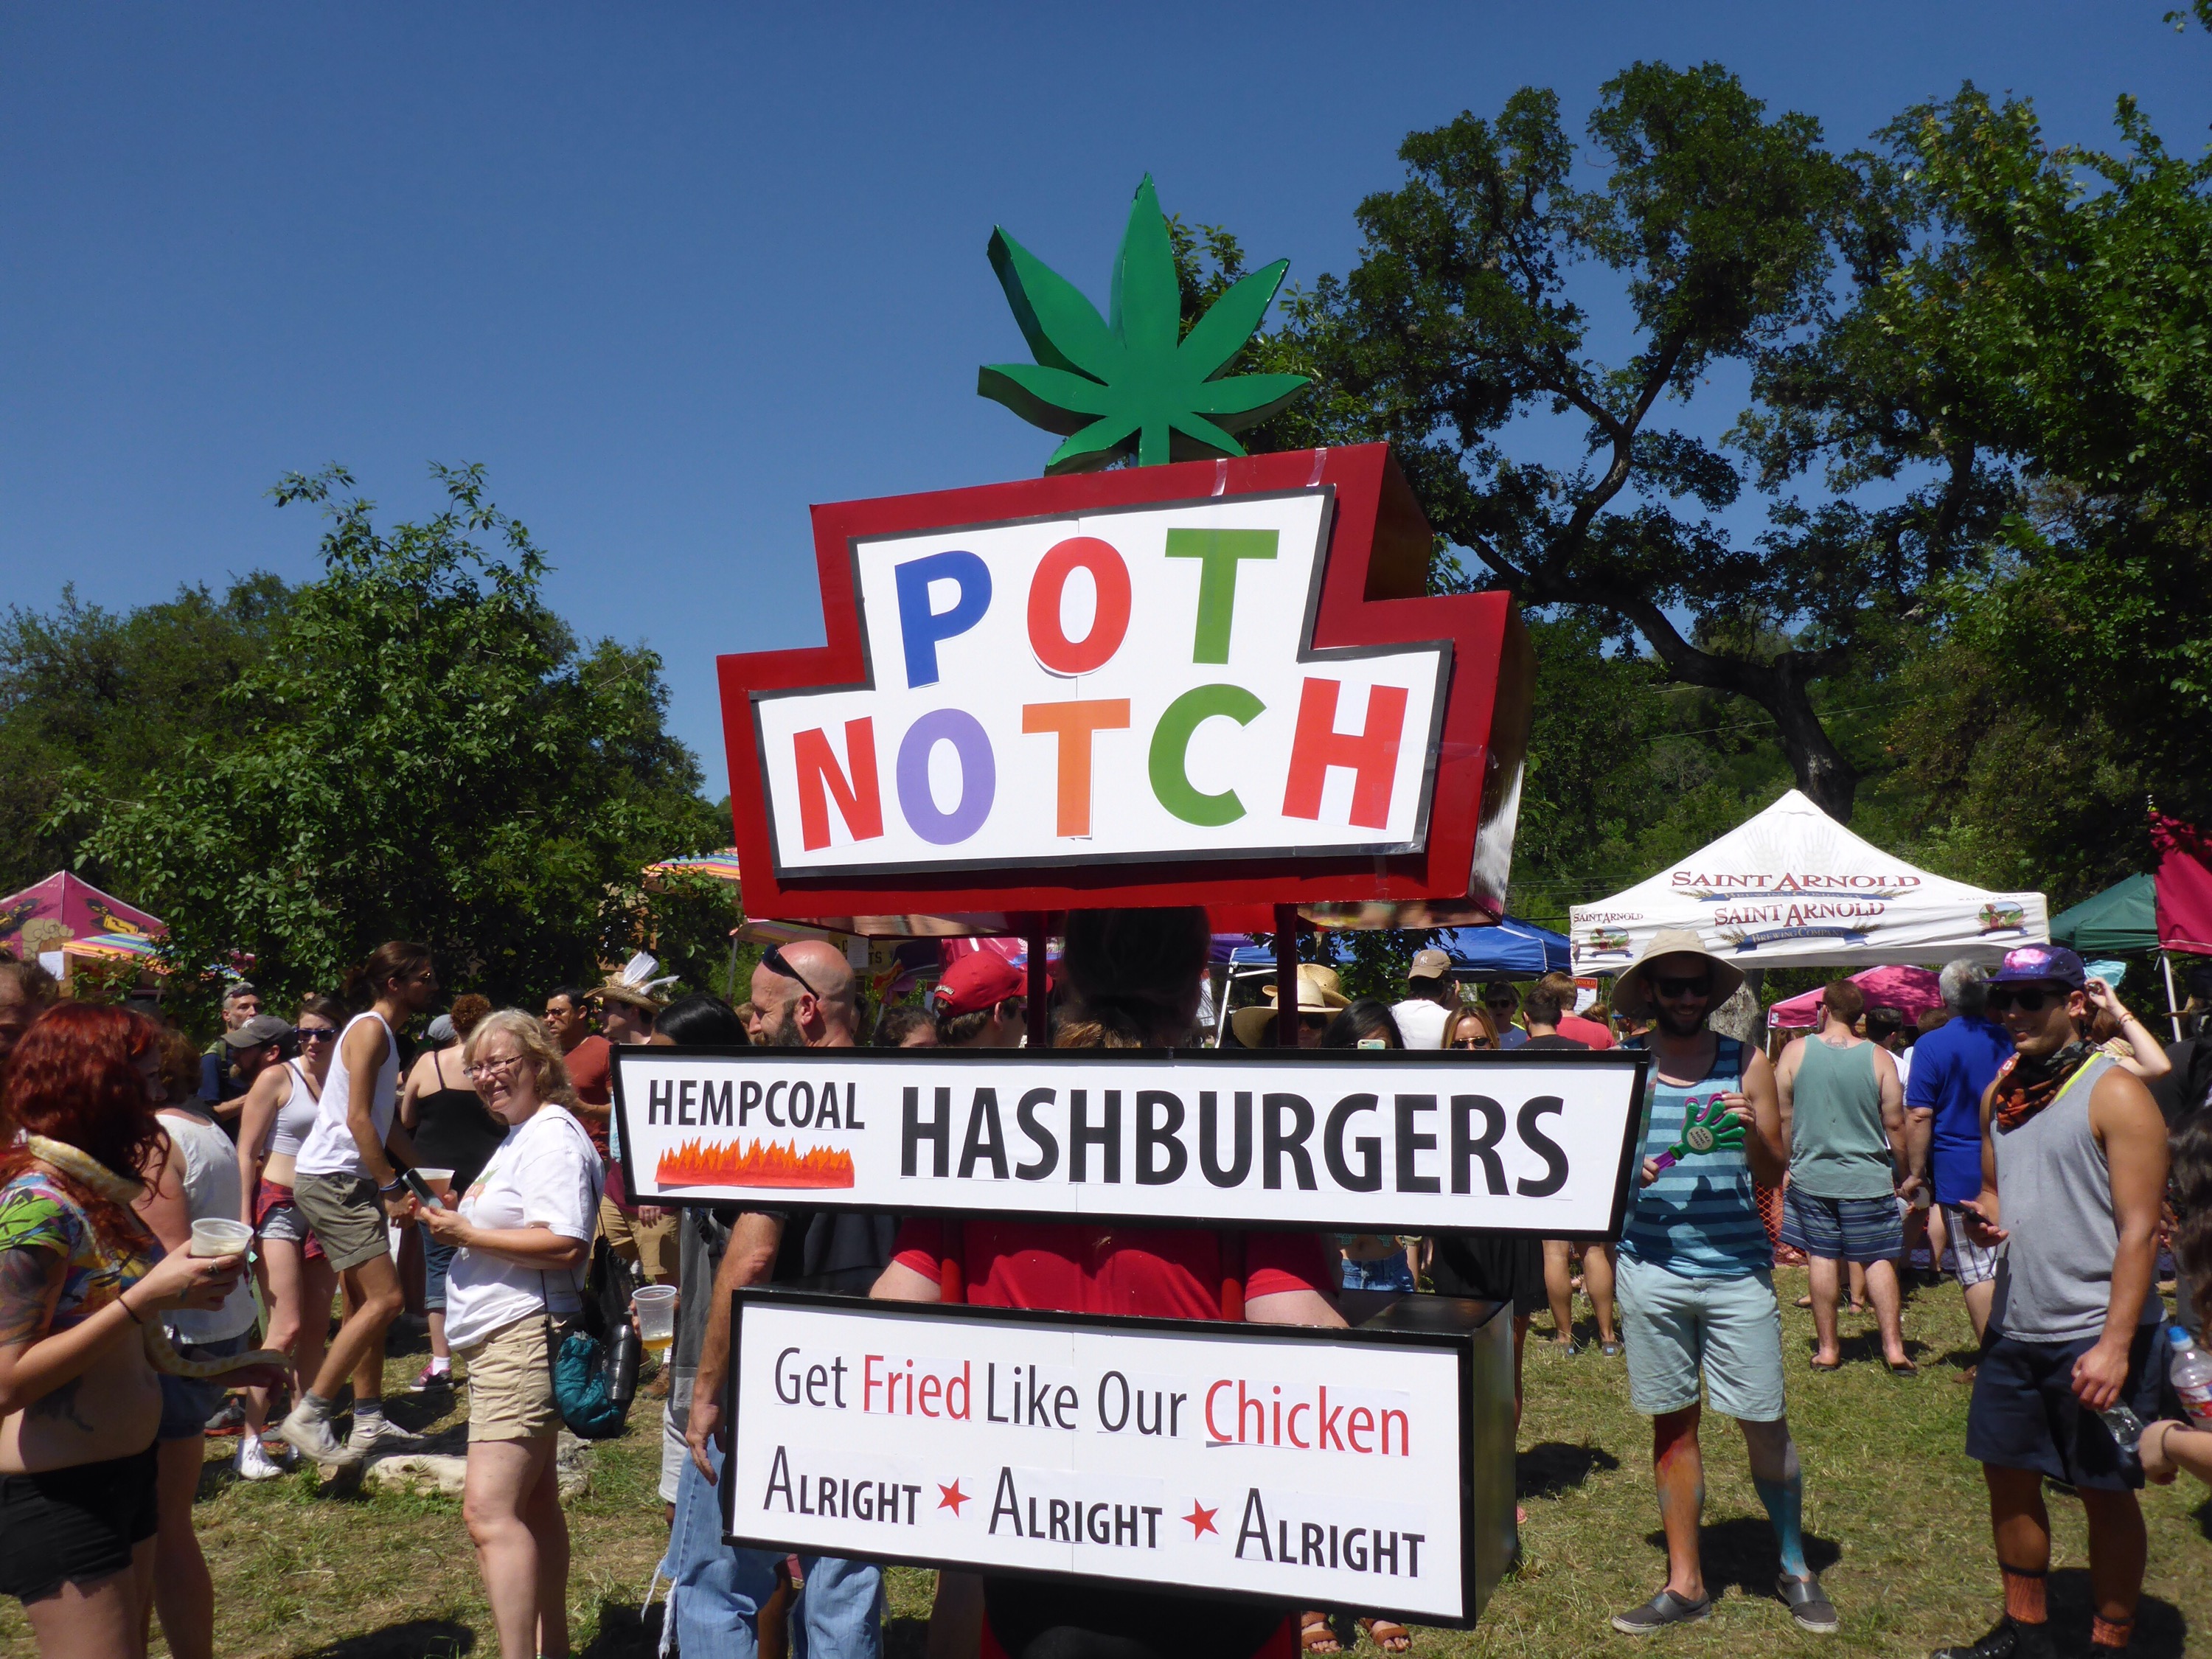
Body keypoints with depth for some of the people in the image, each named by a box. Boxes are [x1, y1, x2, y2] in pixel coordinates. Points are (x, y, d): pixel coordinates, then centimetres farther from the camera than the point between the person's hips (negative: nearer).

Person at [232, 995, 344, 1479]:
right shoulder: (277, 1079, -6)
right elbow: (246, 1153, -6)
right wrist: (245, 1221, -13)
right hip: (280, 1205, -5)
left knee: (318, 1328, 8)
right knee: (287, 1327, -13)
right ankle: (250, 1439, -4)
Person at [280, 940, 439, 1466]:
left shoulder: (385, 1035, 18)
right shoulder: (370, 1030, -13)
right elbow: (358, 1119, -20)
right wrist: (391, 1188, -19)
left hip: (351, 1182, 11)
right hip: (331, 1179, -11)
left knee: (364, 1303, 14)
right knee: (385, 1299, -14)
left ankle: (369, 1422, 22)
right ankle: (307, 1417, -7)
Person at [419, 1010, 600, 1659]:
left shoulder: (554, 1137, -14)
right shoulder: (518, 1137, 19)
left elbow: (564, 1245, -25)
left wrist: (468, 1233, -18)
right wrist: (457, 1214, 11)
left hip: (524, 1337, -11)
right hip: (499, 1340, 11)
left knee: (488, 1509, -17)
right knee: (531, 1504, 19)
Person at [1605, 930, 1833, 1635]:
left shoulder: (1748, 1064, 4)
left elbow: (1775, 1176, 5)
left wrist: (1754, 1133, -15)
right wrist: (1623, 1174, -14)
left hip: (1737, 1268, 0)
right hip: (1652, 1268, 1)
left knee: (1765, 1422, 3)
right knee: (1672, 1421, 9)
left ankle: (1795, 1569, 25)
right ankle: (1685, 1583, 21)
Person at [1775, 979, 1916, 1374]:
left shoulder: (1796, 1051, -5)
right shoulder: (1878, 1057, -6)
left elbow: (1782, 1119, 1)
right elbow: (1895, 1124, -3)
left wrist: (1783, 1167, 13)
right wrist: (1910, 1173, 10)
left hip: (1811, 1176, 0)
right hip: (1867, 1178, 0)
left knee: (1822, 1259, 7)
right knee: (1879, 1260, 8)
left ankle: (1827, 1349, 12)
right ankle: (1894, 1348, 6)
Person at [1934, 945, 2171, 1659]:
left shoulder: (2114, 1092, -12)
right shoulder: (2000, 1092, 9)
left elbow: (2140, 1228, -16)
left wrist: (2115, 1346, -21)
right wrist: (1983, 1215, -3)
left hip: (2095, 1337, -7)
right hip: (2015, 1327, 7)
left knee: (2106, 1491, 6)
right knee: (2008, 1473, 14)